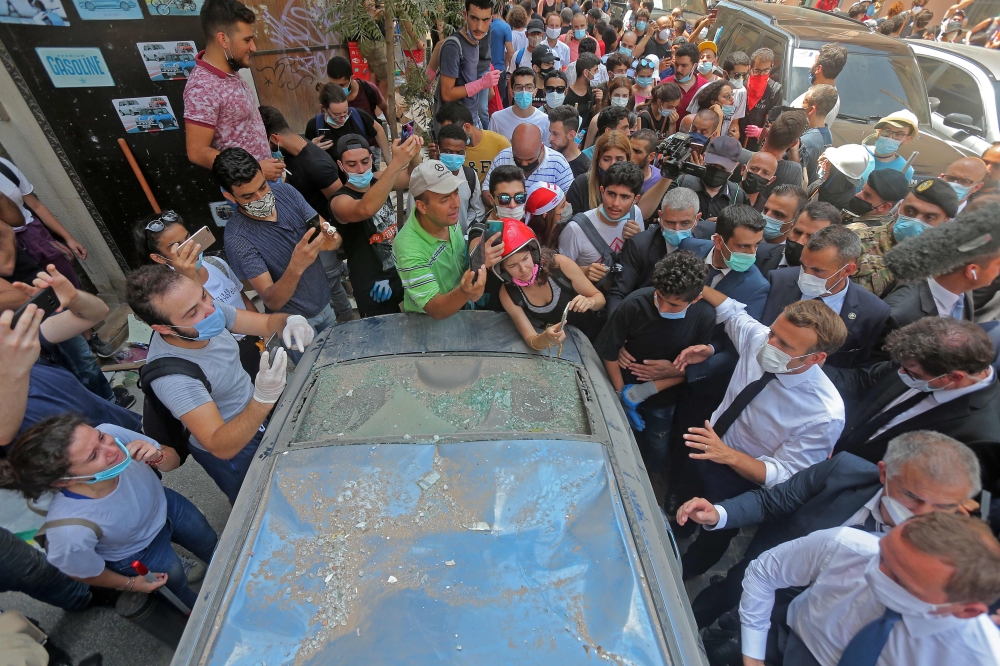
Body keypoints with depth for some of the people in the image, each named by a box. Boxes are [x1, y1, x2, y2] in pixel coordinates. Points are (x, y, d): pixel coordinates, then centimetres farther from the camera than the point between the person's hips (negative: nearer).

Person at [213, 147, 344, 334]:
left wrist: (331, 240, -34)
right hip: (293, 322, -5)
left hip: (324, 303, 5)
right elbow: (272, 301, -26)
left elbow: (337, 237, -10)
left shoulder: (286, 191, -10)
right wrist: (296, 267, -44)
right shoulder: (237, 238, -24)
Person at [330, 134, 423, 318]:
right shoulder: (339, 201, -19)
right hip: (373, 288, -6)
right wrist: (396, 164, -48)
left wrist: (415, 154, -30)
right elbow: (365, 209, -41)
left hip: (401, 274, 6)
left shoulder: (378, 182, 2)